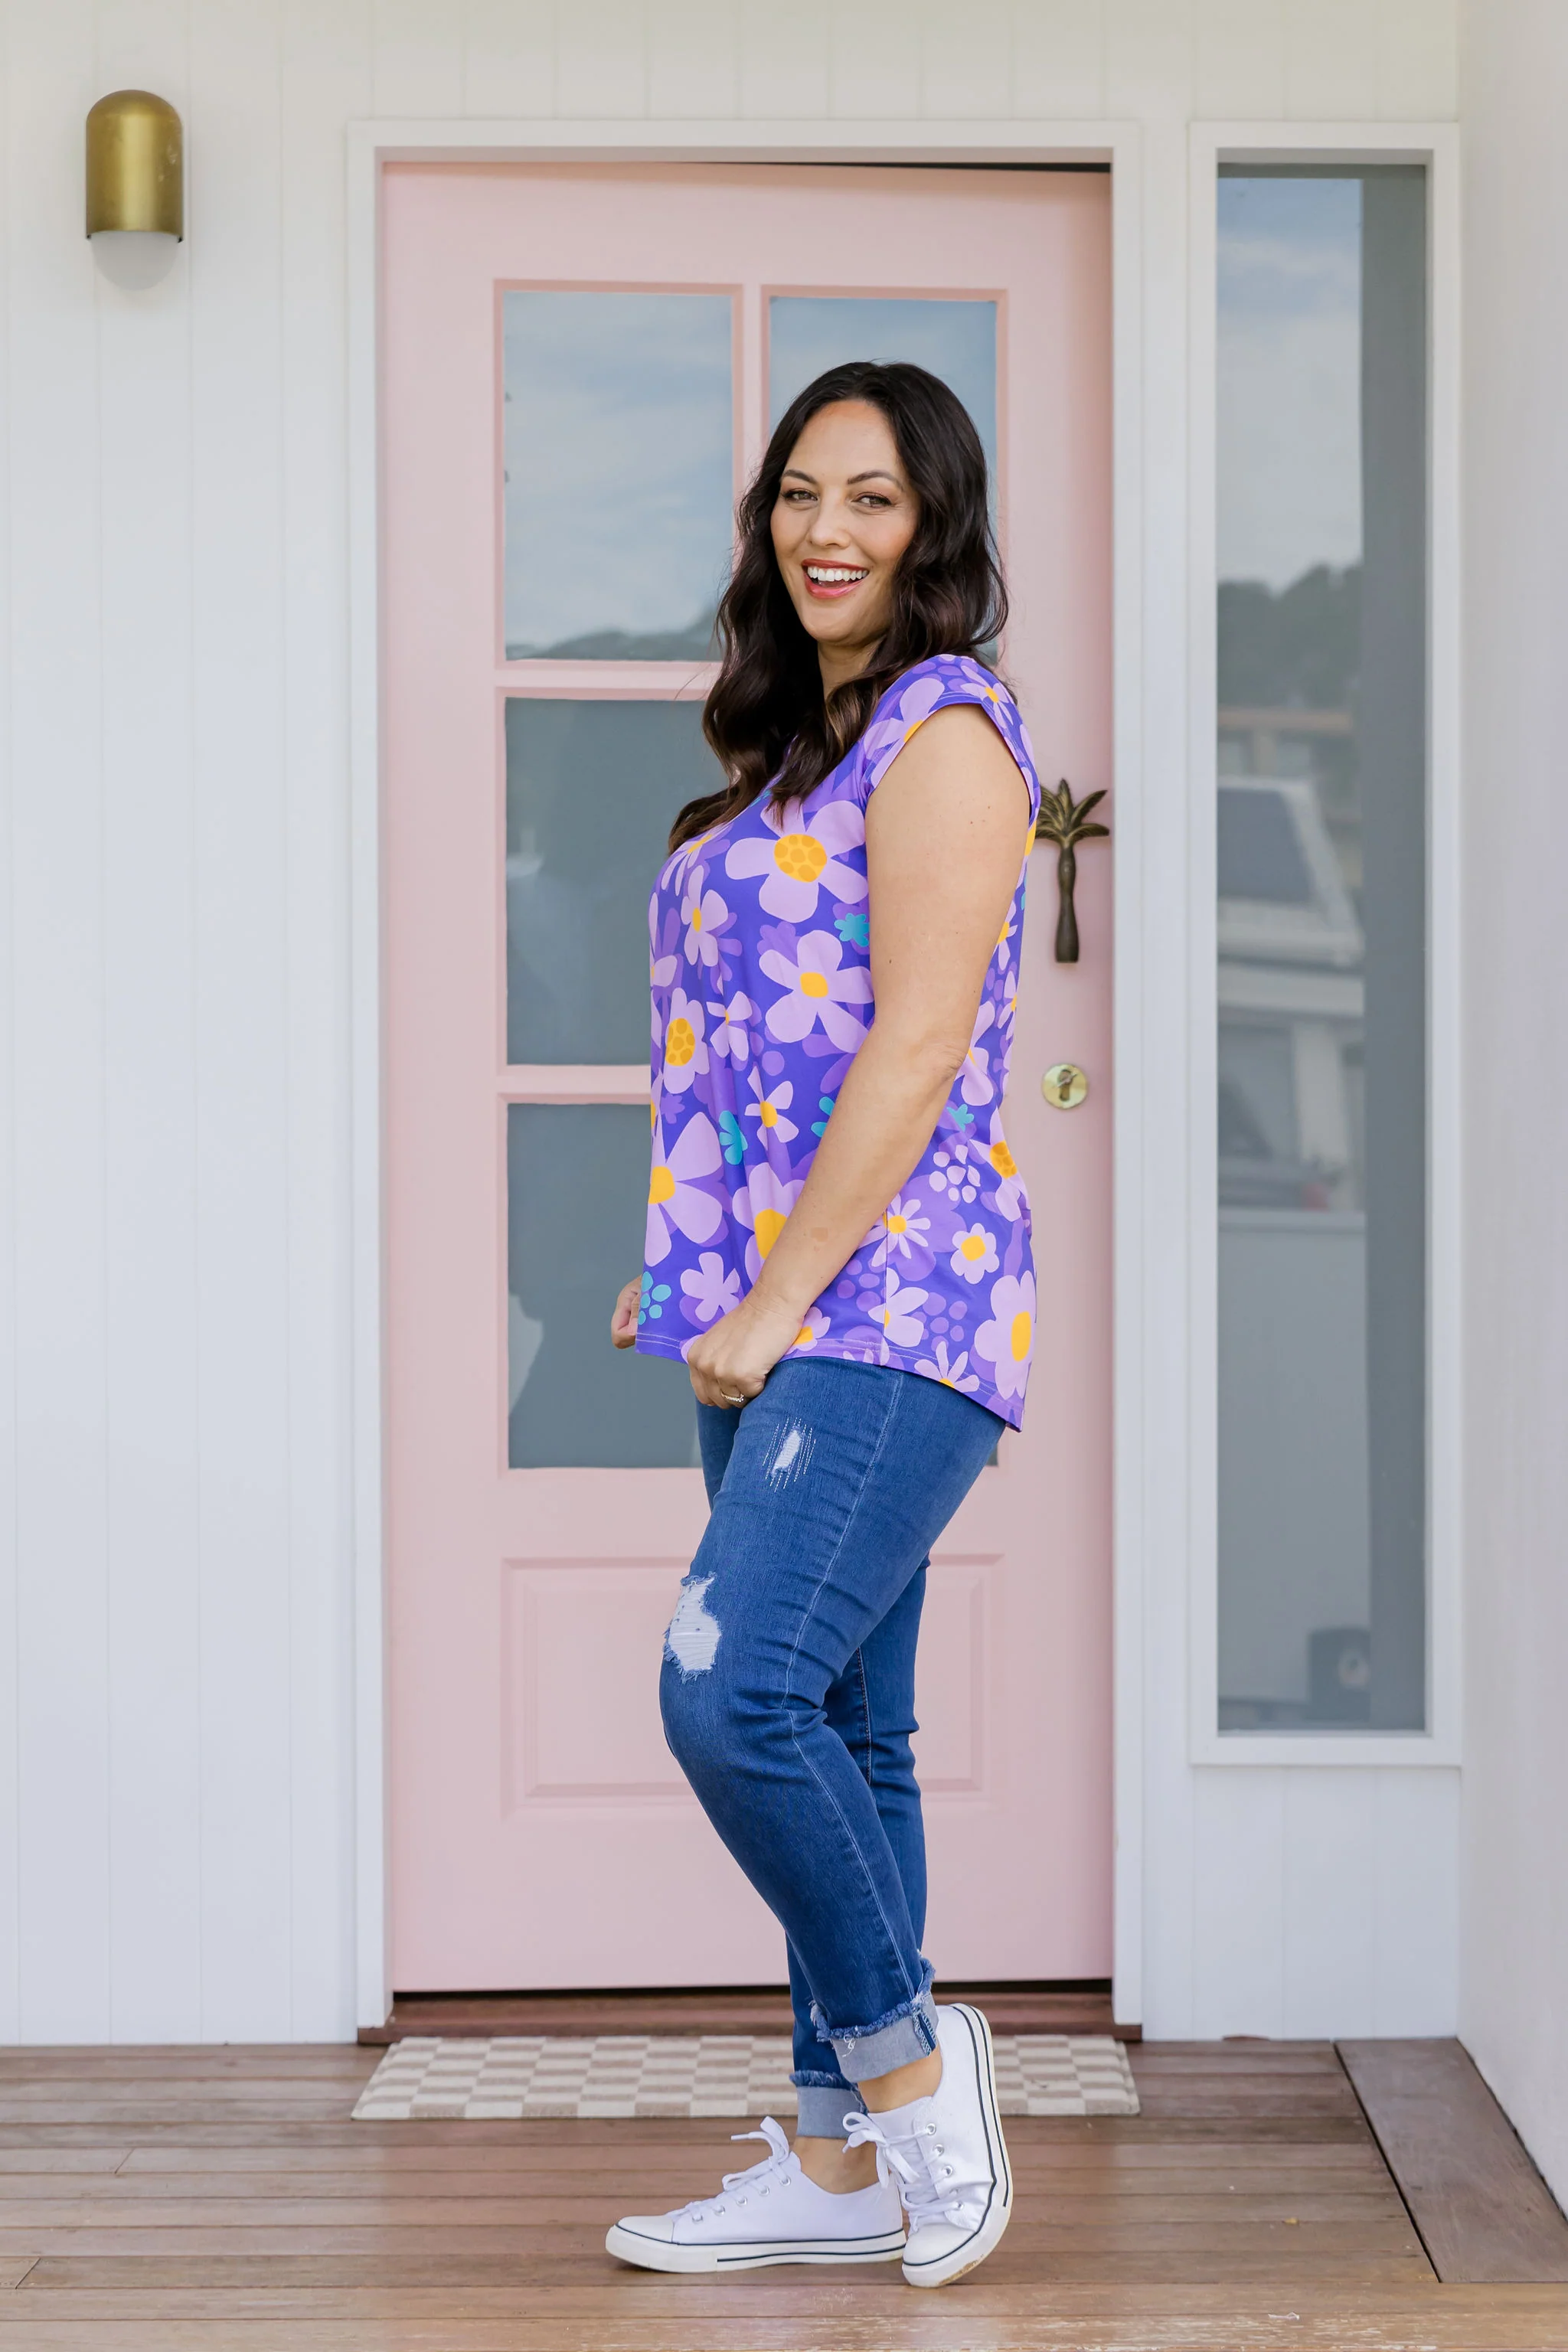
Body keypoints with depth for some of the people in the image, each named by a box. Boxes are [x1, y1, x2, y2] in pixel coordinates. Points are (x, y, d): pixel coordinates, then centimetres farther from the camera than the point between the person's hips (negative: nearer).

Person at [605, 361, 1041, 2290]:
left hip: (884, 1311, -9)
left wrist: (777, 1298, -16)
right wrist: (693, 1266, 13)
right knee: (831, 1730, 10)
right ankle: (843, 2163, 18)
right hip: (776, 1323, 9)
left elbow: (916, 1047, -15)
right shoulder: (799, 744, 20)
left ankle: (905, 2057, 1)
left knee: (733, 1686, -20)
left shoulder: (944, 726, -7)